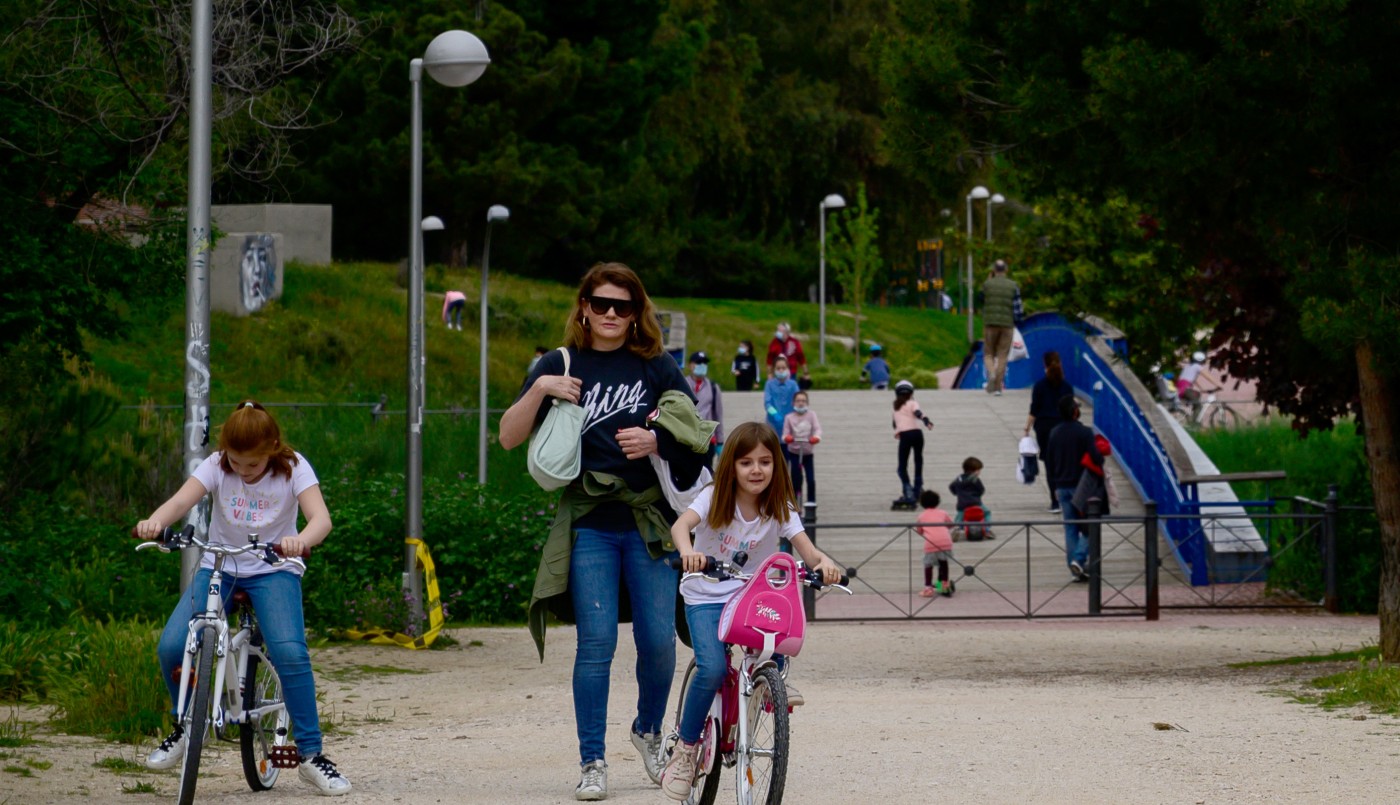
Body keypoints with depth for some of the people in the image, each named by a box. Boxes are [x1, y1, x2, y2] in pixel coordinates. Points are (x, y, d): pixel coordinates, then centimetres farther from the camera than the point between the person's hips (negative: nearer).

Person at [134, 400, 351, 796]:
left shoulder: (293, 468, -13)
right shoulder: (216, 466, -9)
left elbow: (321, 517, -27)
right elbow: (181, 501, -25)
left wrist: (302, 540, -51)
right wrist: (154, 522, -48)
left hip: (273, 571, -2)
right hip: (218, 567, 2)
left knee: (289, 652, -28)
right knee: (171, 647, -19)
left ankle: (311, 755, -14)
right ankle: (186, 726, 10)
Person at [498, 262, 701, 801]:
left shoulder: (656, 367, 7)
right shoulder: (562, 366, 7)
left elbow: (697, 434, 9)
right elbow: (509, 437, 4)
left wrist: (656, 442, -10)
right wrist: (539, 390, -11)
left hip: (650, 522, 1)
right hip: (590, 526, -1)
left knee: (658, 641, 0)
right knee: (596, 644, -8)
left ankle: (649, 731, 27)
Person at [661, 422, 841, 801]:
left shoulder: (780, 509, -4)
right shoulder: (714, 498, -11)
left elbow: (806, 549, -16)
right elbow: (681, 524, -29)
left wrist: (823, 562, -40)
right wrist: (687, 550, -52)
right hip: (706, 596, -3)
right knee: (713, 668, -24)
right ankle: (685, 748, -8)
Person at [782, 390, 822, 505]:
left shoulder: (811, 415, -1)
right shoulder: (789, 417, -2)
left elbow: (817, 428, -13)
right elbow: (786, 433, -8)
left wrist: (816, 437, -35)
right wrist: (786, 438, -32)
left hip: (807, 452, 1)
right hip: (794, 452, -1)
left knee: (811, 480, -4)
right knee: (795, 481, -1)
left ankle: (811, 504, 8)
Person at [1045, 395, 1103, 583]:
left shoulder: (1054, 433, 6)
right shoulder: (1084, 432, -13)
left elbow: (1048, 462, 11)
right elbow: (1096, 458, -19)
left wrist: (1055, 486, 19)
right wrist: (1101, 463, 5)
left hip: (1062, 487, 5)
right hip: (1081, 485, -5)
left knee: (1070, 528, 8)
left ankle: (1076, 570, 6)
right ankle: (1079, 559, -16)